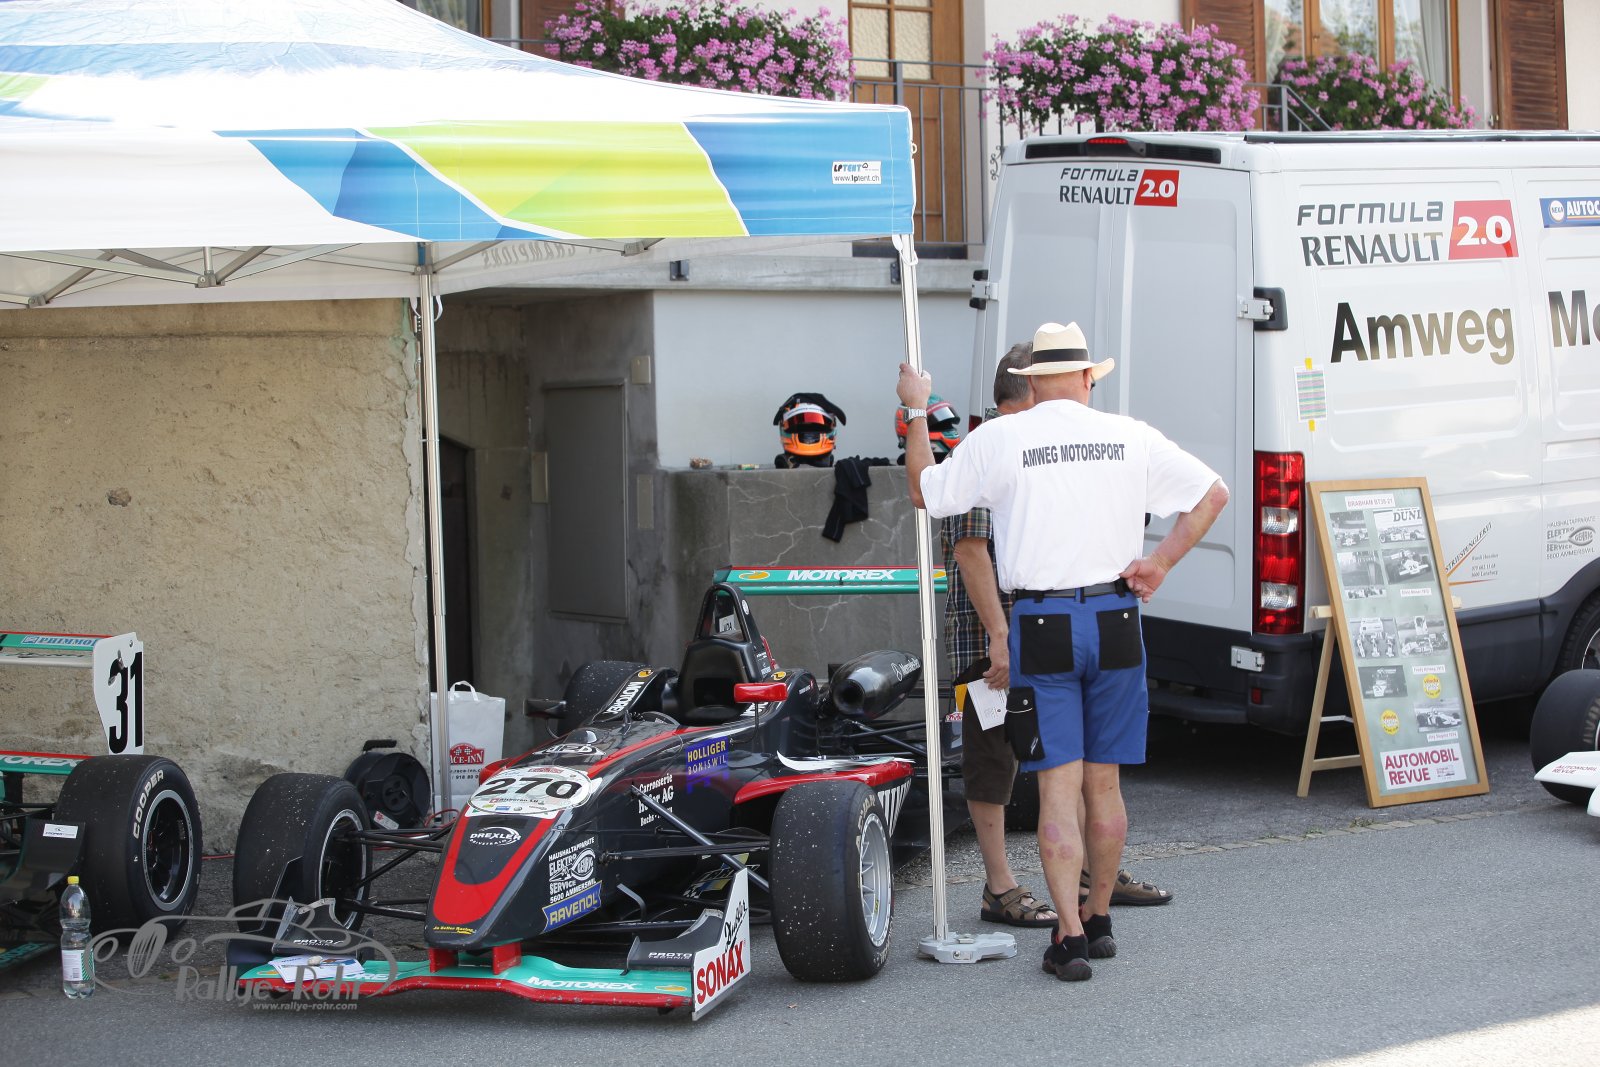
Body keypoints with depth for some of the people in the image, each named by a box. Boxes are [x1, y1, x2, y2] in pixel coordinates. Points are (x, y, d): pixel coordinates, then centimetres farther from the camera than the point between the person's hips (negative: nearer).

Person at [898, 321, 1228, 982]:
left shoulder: (998, 440, -3)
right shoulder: (1131, 437, 6)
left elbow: (924, 492, 10)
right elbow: (1213, 493, 11)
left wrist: (915, 412, 19)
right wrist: (1162, 561, 8)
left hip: (1041, 626, -2)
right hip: (1114, 623, 2)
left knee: (1058, 786, -2)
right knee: (1104, 783, 12)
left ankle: (1069, 934, -8)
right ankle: (1099, 920, 23)